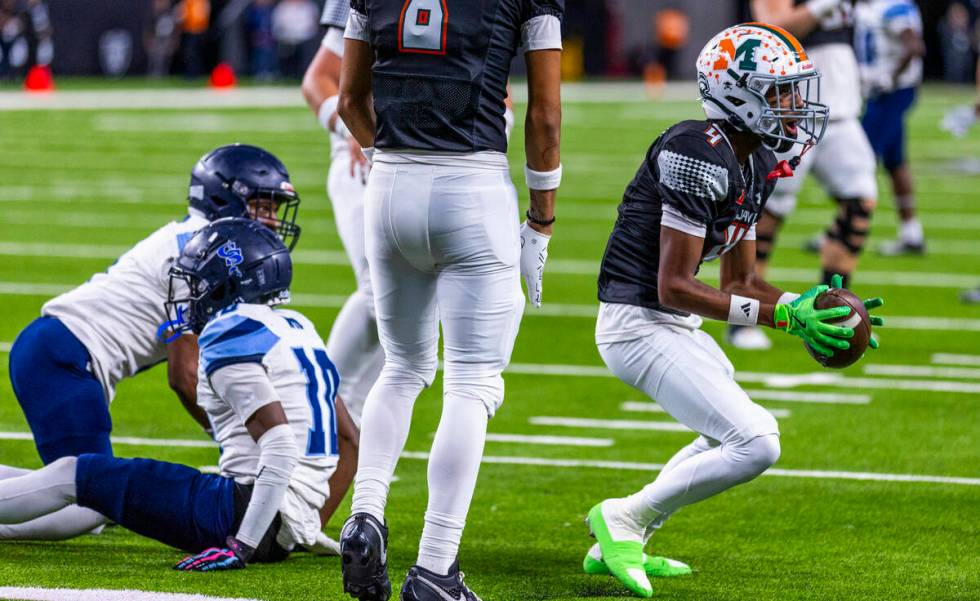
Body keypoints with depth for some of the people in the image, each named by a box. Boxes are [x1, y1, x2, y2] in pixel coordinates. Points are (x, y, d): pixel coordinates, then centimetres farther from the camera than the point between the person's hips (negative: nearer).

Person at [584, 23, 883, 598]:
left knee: (744, 431, 25)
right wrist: (783, 316, -24)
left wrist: (807, 307, -1)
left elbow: (740, 280, 17)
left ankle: (619, 544, 23)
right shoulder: (701, 157, -22)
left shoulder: (756, 165, 9)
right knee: (755, 446, -16)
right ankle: (624, 519, -3)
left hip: (676, 327, 11)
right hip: (640, 324, -11)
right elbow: (673, 287, -23)